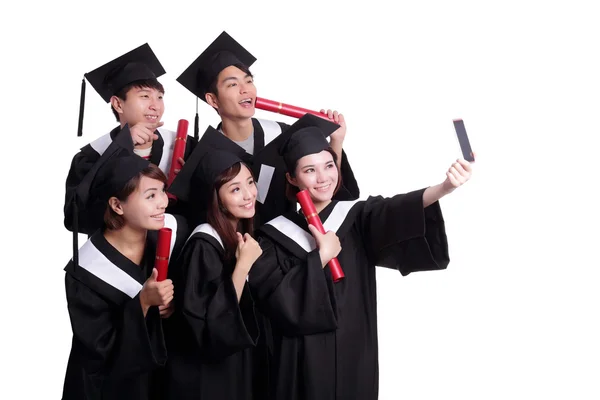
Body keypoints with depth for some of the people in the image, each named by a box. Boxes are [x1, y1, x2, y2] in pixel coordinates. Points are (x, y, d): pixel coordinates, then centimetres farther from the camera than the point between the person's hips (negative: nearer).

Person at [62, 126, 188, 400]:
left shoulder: (173, 232, -13)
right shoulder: (85, 273, -25)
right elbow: (99, 348, -23)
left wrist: (172, 301, -15)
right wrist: (143, 301, -33)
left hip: (159, 374, 4)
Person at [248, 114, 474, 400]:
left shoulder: (360, 218, 1)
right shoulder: (275, 235, -1)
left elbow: (395, 213, -21)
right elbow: (276, 300, -13)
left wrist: (444, 188, -39)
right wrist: (320, 257, -13)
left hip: (355, 356, 1)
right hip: (302, 360, -1)